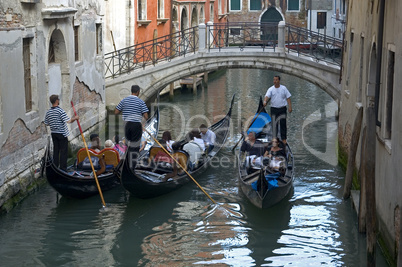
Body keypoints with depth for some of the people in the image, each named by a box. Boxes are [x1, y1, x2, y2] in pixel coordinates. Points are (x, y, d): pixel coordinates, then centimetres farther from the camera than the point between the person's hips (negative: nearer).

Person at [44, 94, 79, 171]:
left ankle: (55, 167, 15)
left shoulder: (48, 112, 3)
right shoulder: (60, 111, -17)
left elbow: (47, 123, 10)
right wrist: (75, 118, -5)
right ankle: (63, 168, 1)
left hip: (53, 133, 6)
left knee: (56, 150, 13)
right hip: (62, 134, -6)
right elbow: (68, 121, -21)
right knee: (63, 151, 1)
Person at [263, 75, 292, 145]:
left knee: (283, 124, -3)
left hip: (282, 109, -1)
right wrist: (265, 101, -38)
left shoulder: (283, 88, 1)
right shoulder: (271, 89, -1)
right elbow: (267, 96, -16)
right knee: (274, 125, 5)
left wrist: (290, 107, -2)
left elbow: (288, 98, 5)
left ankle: (284, 139, 5)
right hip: (274, 109, 1)